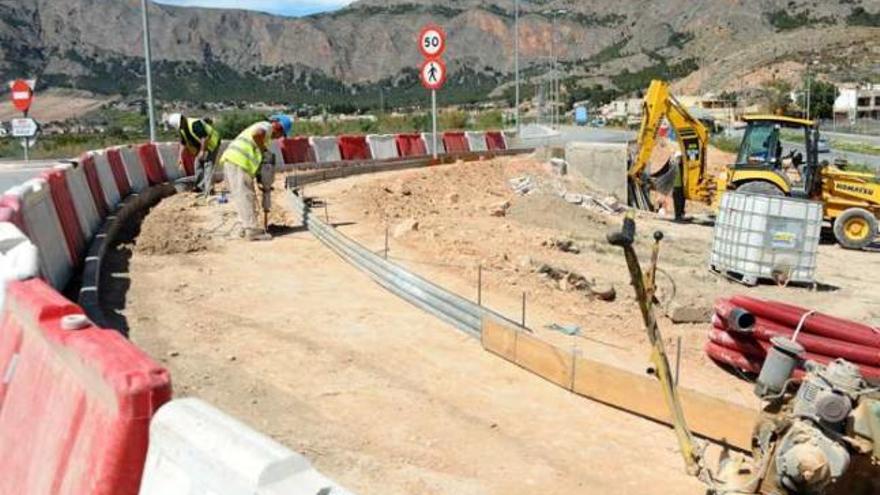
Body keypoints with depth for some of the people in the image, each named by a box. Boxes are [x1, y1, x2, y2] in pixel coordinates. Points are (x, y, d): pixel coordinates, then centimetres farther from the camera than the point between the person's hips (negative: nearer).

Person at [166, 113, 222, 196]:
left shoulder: (195, 124, -30)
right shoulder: (182, 129, 1)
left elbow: (204, 137, -32)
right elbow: (183, 143, 12)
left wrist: (202, 151, -28)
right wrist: (180, 156, 9)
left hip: (211, 144, -10)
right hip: (201, 147, 10)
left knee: (208, 165, -17)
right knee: (198, 165, 9)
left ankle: (209, 189, -19)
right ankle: (200, 187, 18)